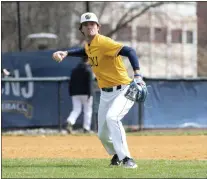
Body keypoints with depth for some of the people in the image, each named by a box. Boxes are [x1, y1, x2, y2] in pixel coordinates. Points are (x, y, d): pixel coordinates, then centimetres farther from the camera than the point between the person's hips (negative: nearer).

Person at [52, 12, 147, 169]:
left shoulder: (103, 42, -20)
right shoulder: (89, 45, 6)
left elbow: (129, 51, -32)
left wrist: (137, 74, -46)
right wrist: (66, 53, 13)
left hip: (123, 90, -8)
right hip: (105, 94, 8)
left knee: (111, 117, -34)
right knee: (103, 134, 10)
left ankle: (126, 159, -30)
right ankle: (117, 155, 40)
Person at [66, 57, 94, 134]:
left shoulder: (74, 70, 11)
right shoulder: (88, 70, -7)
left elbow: (71, 82, 11)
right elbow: (89, 83, -14)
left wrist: (71, 93, 15)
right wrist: (89, 94, -15)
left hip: (75, 93, 5)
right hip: (85, 93, -5)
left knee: (76, 110, 4)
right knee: (87, 110, 5)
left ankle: (70, 122, -23)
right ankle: (86, 128, 4)